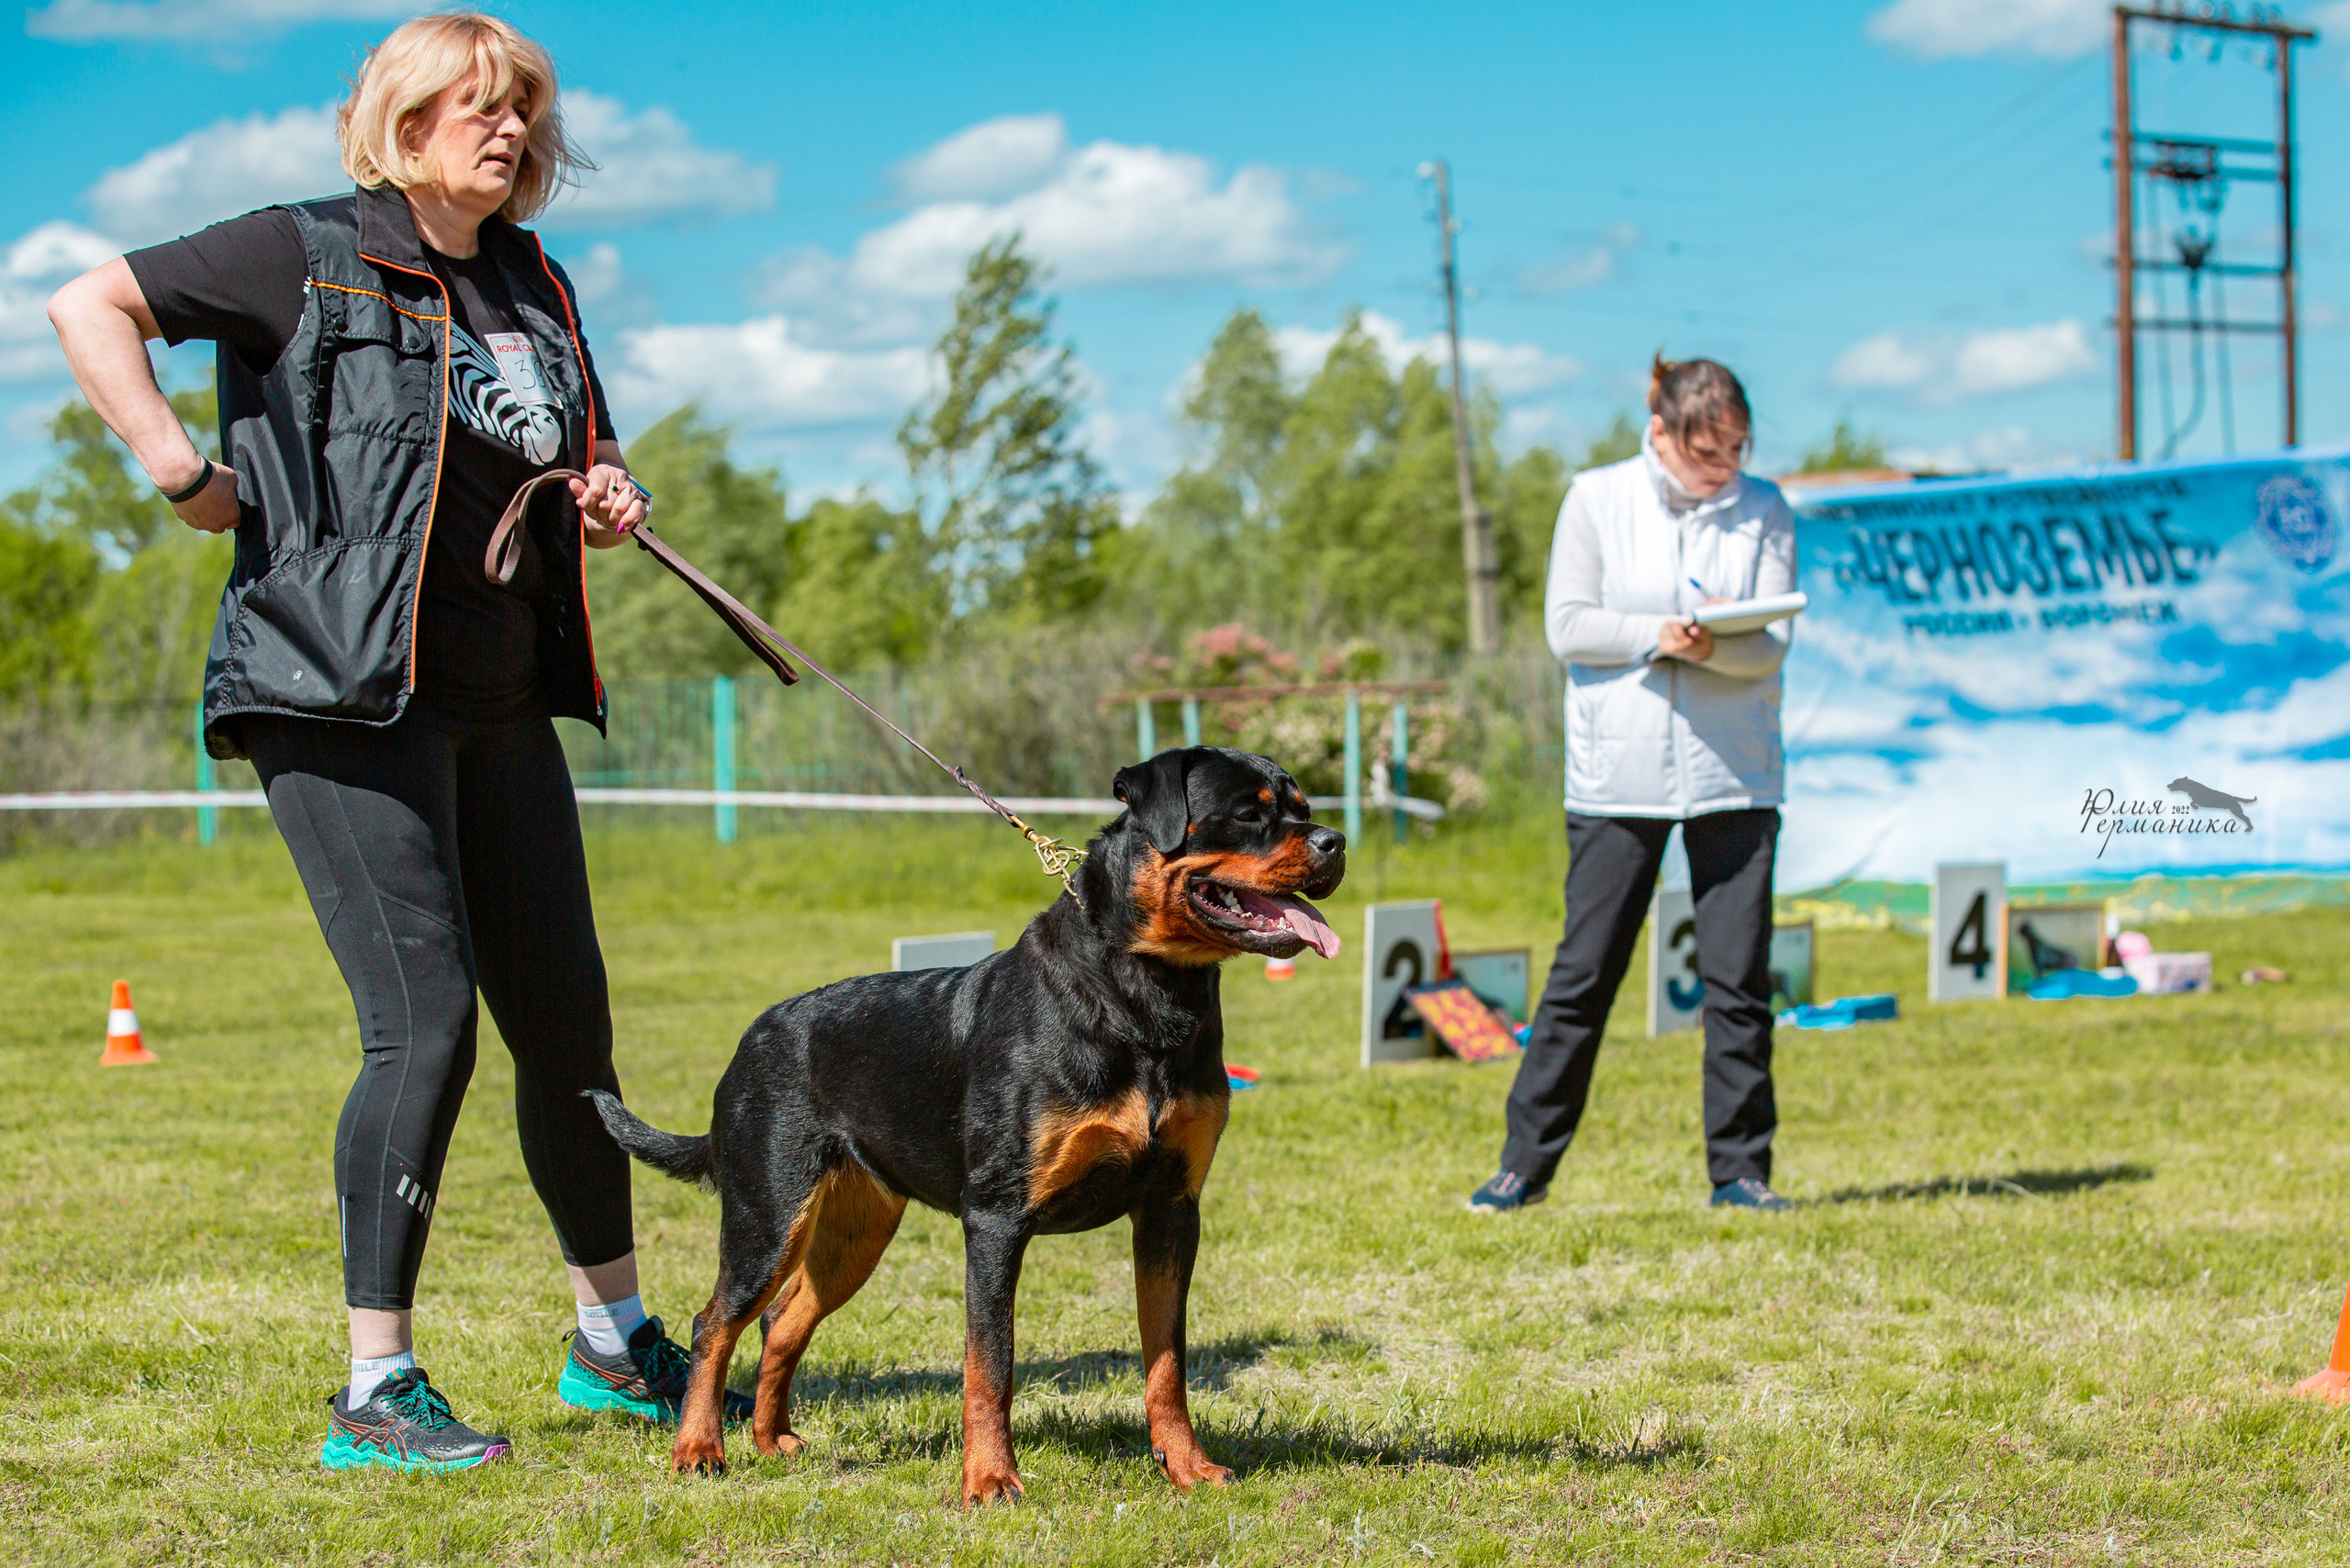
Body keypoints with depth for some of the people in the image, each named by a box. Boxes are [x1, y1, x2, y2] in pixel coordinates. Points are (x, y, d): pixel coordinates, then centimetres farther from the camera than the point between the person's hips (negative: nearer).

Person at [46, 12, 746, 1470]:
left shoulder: (536, 288, 17)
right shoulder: (309, 256, -2)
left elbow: (591, 453, 29)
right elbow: (91, 305, -6)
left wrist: (612, 499, 6)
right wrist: (176, 463, -15)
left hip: (502, 705, 7)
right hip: (346, 701, -7)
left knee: (568, 1017, 10)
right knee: (427, 1021, -13)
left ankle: (618, 1340, 26)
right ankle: (376, 1390, -5)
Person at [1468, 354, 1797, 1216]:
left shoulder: (1764, 512, 4)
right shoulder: (1597, 499, 1)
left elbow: (1773, 645, -3)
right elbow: (1567, 625, -3)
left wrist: (1714, 648, -23)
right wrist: (1658, 635, -18)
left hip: (1733, 775, 1)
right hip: (1616, 772, -1)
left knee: (1739, 979, 1)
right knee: (1584, 970, 1)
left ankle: (1740, 1168, 10)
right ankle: (1526, 1163, 10)